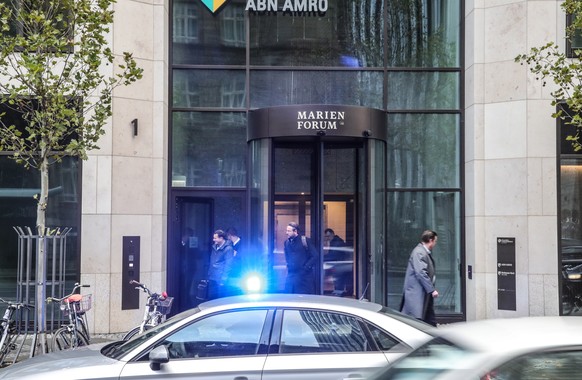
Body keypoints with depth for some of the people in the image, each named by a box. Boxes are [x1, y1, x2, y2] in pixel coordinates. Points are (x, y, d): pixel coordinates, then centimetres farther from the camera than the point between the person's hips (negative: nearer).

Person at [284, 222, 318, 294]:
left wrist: (306, 267, -10)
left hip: (304, 275, -5)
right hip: (291, 276, 5)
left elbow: (315, 256, -6)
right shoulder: (287, 242, 11)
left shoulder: (305, 241, -5)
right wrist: (289, 265, 10)